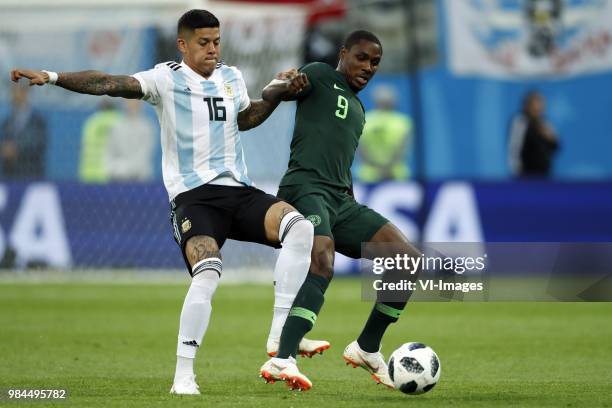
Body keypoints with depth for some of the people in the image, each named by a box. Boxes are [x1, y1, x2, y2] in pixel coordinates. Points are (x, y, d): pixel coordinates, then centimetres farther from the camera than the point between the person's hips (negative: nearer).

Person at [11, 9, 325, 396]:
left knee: (300, 227, -21)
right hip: (193, 196, -5)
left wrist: (281, 92, 24)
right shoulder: (167, 78, -2)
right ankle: (183, 375, -17)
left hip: (240, 192, 5)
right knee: (207, 273, -29)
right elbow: (111, 84, -15)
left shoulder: (232, 77, 16)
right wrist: (51, 76, -27)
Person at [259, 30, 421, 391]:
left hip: (341, 200, 8)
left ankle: (367, 349, 11)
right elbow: (267, 98, -7)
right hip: (306, 187, -8)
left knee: (410, 259, 0)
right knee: (322, 261, -35)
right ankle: (283, 359, -46)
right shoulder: (321, 76, 7)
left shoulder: (358, 108, 29)